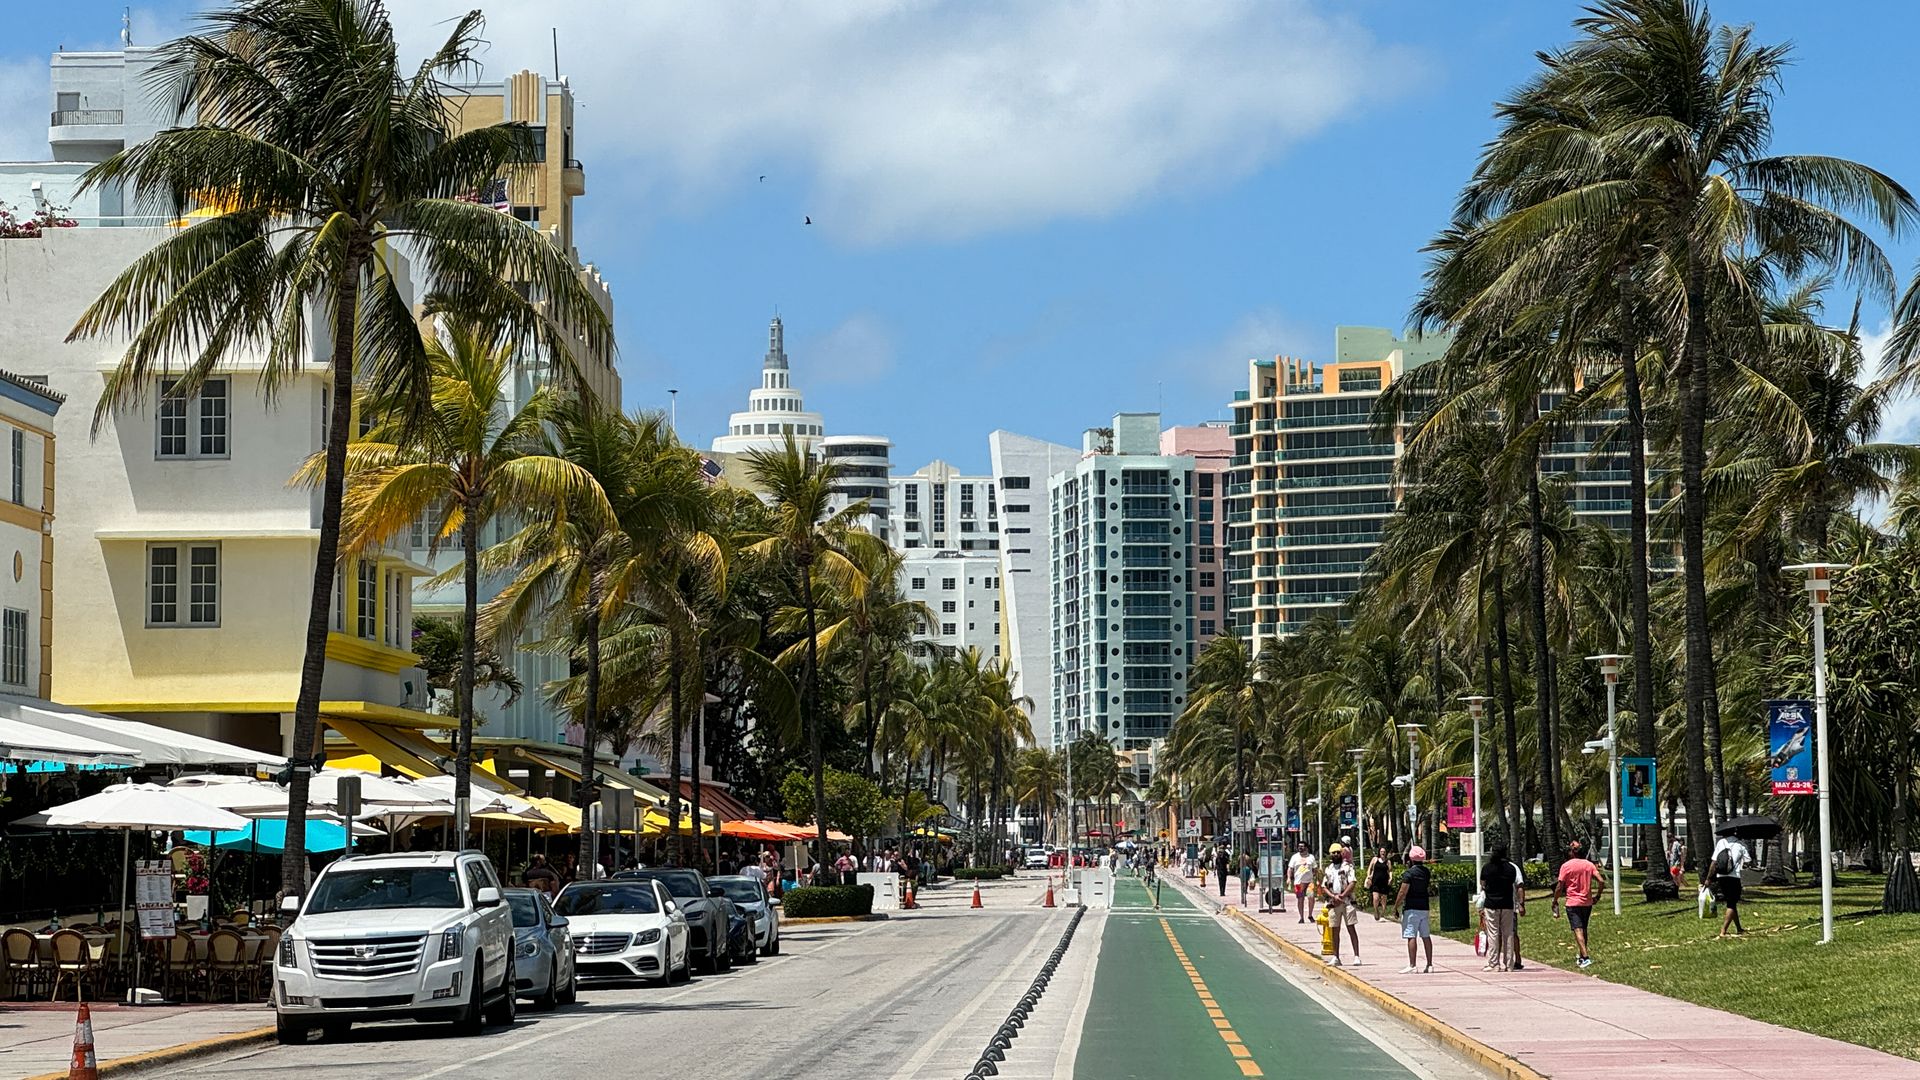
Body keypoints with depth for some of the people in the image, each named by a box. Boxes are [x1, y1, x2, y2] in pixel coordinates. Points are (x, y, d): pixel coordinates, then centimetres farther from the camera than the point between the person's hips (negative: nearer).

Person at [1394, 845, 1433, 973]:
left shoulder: (1409, 873, -13)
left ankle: (1412, 966, -11)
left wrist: (1395, 907, -6)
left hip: (1412, 908, -7)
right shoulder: (1427, 872, 8)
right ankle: (1429, 965, 11)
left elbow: (1403, 892, -14)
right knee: (1426, 936, 10)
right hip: (1424, 907, 7)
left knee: (1411, 937, -7)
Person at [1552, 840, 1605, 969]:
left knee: (1578, 930, -10)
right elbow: (1601, 881, -4)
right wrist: (1597, 896, 11)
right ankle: (1582, 956, 29)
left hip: (1573, 903, -5)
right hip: (1587, 902, 5)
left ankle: (1586, 958, -23)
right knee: (1583, 929, 19)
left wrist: (1555, 902, 5)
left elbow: (1559, 887, -7)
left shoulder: (1566, 866, -6)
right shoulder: (1589, 865, 4)